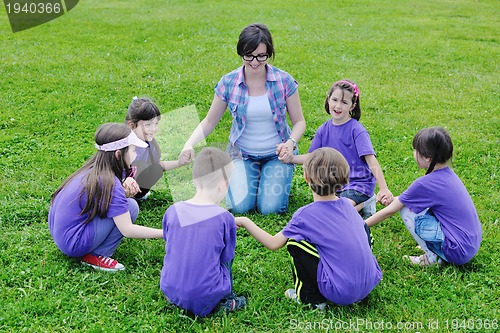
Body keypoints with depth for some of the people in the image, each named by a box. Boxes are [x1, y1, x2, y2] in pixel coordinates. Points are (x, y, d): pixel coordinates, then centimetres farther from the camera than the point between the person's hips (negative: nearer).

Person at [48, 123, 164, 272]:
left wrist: (125, 189, -12)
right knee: (131, 207, -13)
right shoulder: (108, 183, -23)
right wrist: (164, 233, -16)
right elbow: (127, 230, -21)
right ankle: (96, 256, -6)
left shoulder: (94, 167, 1)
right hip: (73, 244, -9)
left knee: (123, 202, 10)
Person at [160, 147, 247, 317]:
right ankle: (226, 301, 15)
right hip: (205, 298, -3)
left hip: (170, 291, 3)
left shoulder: (172, 211, -5)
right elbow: (226, 257, -1)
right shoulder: (225, 218, -14)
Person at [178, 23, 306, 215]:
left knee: (270, 208, -17)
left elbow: (299, 121, -2)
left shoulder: (284, 81, -11)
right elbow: (209, 121, -1)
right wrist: (189, 145, -18)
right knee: (240, 206, -18)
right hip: (242, 153, 1)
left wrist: (290, 143, -23)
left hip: (277, 153, 0)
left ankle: (273, 176, 17)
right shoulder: (228, 83, -8)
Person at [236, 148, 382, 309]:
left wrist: (244, 221, 10)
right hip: (370, 283, 5)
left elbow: (273, 243, -2)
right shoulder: (347, 204, 5)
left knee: (294, 242, 1)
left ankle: (311, 297, 11)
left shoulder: (305, 215, -9)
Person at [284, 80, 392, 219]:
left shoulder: (356, 130, -13)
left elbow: (371, 160, -19)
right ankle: (358, 203, 7)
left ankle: (364, 204, 3)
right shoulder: (323, 130, 4)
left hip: (359, 183, -6)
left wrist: (383, 189, -27)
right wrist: (291, 158, -9)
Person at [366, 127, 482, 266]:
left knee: (407, 209, -8)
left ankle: (432, 258, 2)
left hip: (459, 253, -8)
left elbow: (389, 212, -8)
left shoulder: (425, 184, -19)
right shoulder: (448, 173, 3)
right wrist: (394, 200, 8)